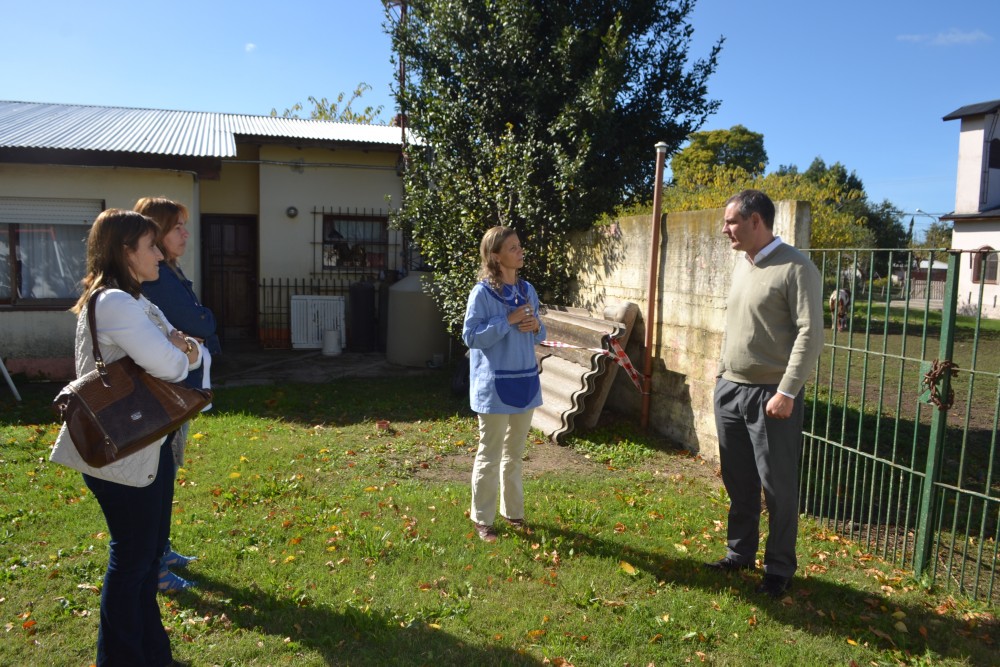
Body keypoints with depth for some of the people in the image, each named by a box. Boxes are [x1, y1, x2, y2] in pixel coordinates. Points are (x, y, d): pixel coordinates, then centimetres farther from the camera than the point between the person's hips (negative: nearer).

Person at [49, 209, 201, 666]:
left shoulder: (132, 300, 12)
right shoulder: (114, 302, -20)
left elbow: (191, 353, 11)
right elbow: (168, 365, -28)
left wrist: (184, 349, -12)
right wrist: (180, 354, -5)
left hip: (148, 444, 10)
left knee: (149, 550, 19)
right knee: (132, 556, 5)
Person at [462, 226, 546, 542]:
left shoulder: (527, 290, 7)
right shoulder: (482, 292, -11)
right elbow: (471, 336, -14)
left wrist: (536, 327, -8)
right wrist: (508, 321, -20)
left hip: (525, 380, 6)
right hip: (494, 384, -6)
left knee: (515, 452, 17)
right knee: (490, 454, 3)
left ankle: (513, 511, 30)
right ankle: (482, 519, 17)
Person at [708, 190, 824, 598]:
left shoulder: (796, 269, -13)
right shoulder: (741, 267, 12)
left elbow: (810, 335, -17)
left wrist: (787, 392, -20)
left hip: (770, 395, -7)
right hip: (729, 390, 8)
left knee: (777, 486, 4)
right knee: (737, 481, 16)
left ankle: (780, 568, 21)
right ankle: (740, 554, 32)